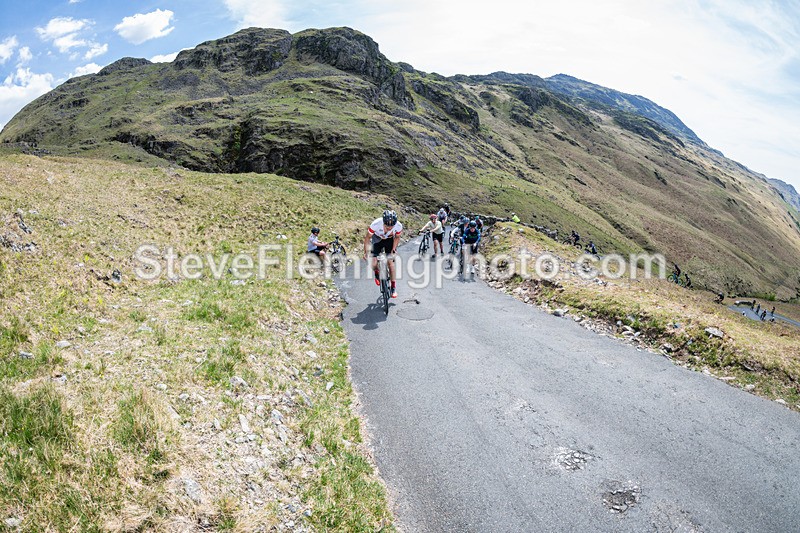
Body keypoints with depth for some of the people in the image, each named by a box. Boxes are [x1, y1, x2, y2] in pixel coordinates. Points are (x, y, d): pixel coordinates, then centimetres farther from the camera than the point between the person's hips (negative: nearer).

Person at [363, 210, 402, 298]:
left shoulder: (398, 226, -32)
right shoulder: (376, 224, -38)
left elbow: (397, 237, -8)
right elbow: (367, 238, -21)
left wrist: (393, 250, -14)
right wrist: (366, 252, -25)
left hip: (390, 240, 1)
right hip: (377, 239, 0)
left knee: (390, 261, -12)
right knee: (373, 264, -12)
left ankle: (394, 287, 0)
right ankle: (377, 273, 24)